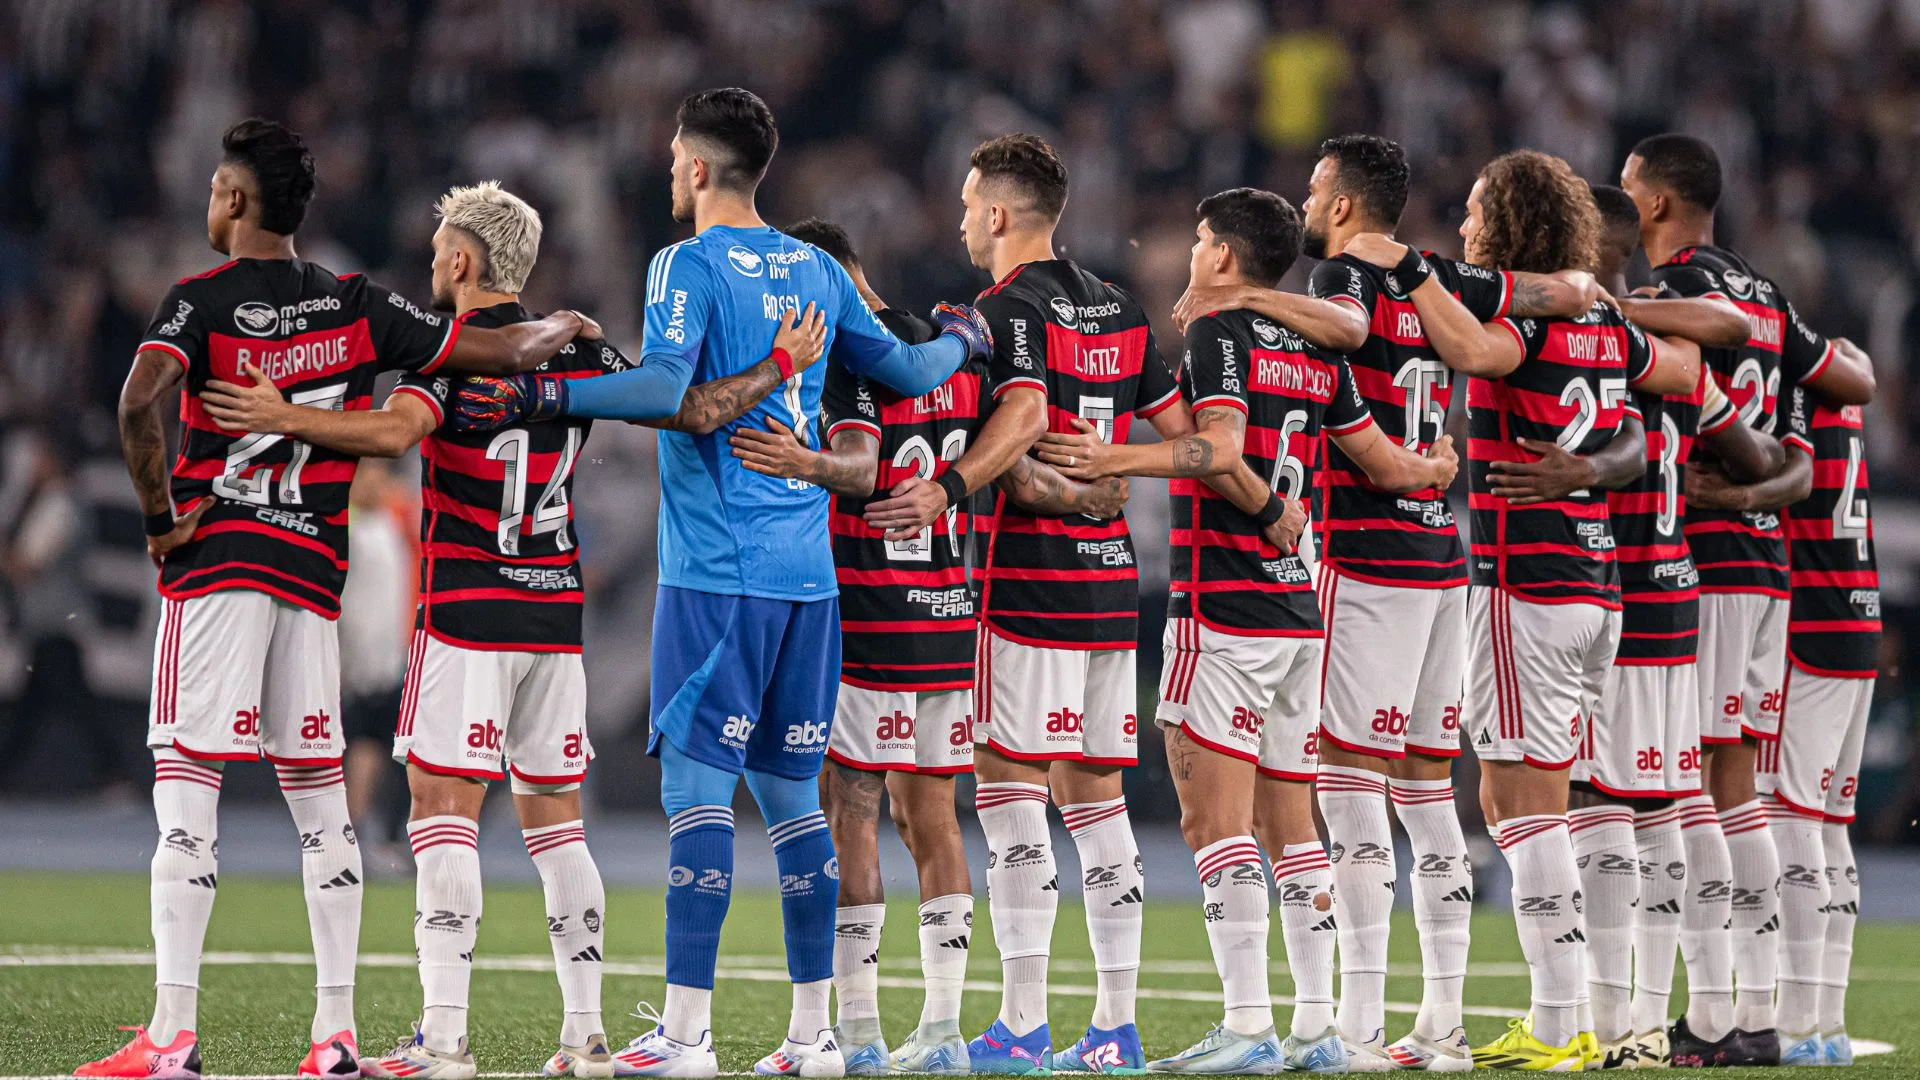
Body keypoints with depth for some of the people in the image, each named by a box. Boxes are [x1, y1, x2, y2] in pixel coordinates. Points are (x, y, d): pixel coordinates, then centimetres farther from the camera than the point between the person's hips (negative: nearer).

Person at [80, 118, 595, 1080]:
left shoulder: (200, 302, -5)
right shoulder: (356, 306, 9)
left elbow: (140, 406, -23)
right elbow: (496, 352, 11)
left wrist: (159, 518, -10)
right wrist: (565, 329, 32)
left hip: (215, 560, -4)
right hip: (313, 568, 5)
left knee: (185, 786, -6)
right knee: (319, 795, 9)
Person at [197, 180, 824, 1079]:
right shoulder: (576, 352, 9)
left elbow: (395, 431, -25)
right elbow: (683, 406, 6)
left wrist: (282, 419, -24)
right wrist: (778, 368, 18)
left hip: (467, 612, -6)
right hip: (556, 611, 6)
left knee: (443, 807, -7)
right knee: (554, 818, 12)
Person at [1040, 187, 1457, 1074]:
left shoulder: (1219, 334, -7)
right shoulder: (1318, 353, 13)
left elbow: (1221, 448, -23)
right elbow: (1386, 466, 17)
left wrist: (1118, 460, -25)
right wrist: (1437, 468, 37)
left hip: (1224, 609, -8)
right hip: (1299, 611, 8)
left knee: (1215, 819, -8)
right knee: (1290, 825, 11)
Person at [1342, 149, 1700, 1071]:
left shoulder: (1520, 310, -11)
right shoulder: (1601, 323, 12)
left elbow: (1475, 350, -35)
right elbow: (1688, 370, 29)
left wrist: (1406, 266, -26)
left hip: (1525, 585, -8)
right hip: (1595, 585, 8)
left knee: (1525, 799, -6)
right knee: (1511, 796, 14)